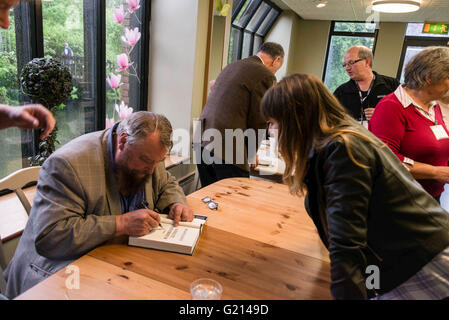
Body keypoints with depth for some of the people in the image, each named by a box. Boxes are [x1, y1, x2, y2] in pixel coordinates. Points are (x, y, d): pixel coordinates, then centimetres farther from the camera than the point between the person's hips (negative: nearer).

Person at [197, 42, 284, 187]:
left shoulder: (232, 66, 18)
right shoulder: (266, 76, -6)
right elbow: (258, 122, -7)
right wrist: (249, 154, 9)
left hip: (203, 140, 8)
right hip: (228, 149, -8)